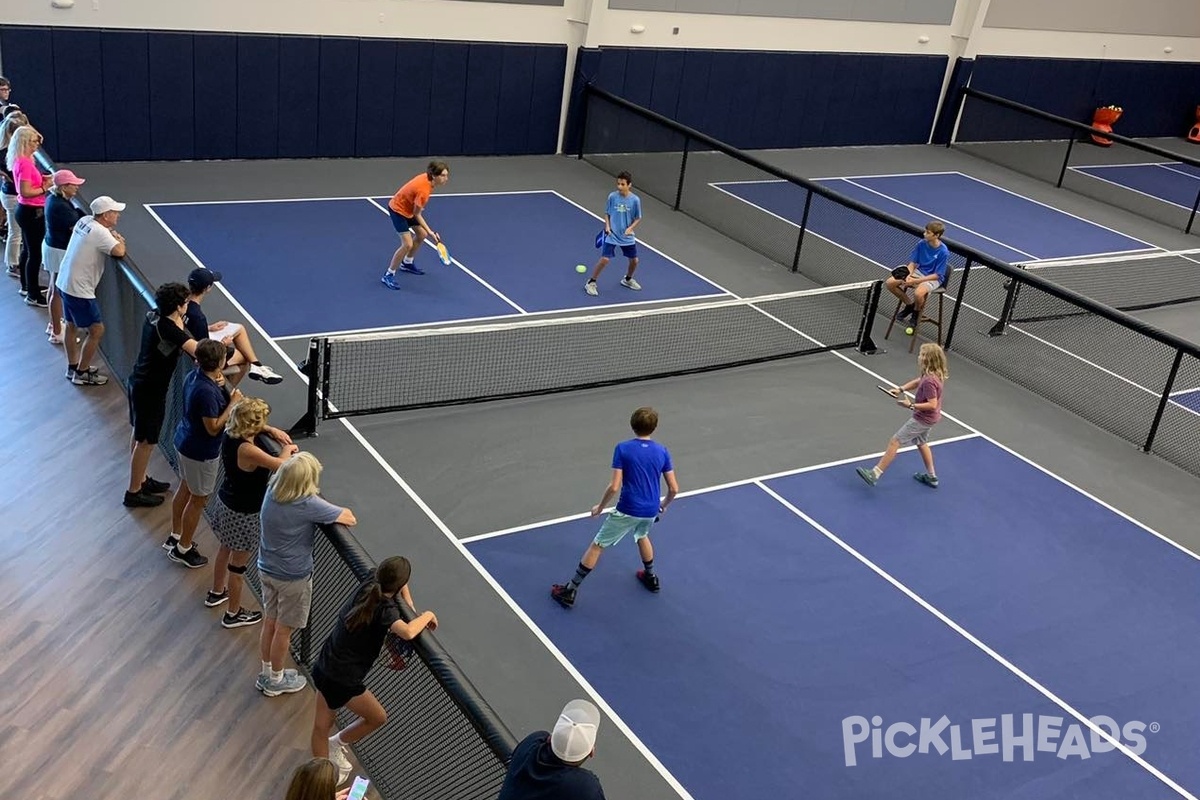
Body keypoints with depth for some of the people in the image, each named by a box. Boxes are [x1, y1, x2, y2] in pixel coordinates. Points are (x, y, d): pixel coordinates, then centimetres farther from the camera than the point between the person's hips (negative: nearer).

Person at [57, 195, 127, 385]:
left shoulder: (84, 221, 3)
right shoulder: (100, 232, -22)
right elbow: (119, 252, -35)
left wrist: (114, 235, 8)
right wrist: (119, 240, -10)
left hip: (65, 282, 9)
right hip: (79, 290, -9)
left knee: (72, 326, 22)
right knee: (97, 331, 2)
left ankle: (73, 367, 37)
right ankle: (81, 374, 11)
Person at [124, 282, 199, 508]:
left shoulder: (154, 316, -1)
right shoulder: (168, 329, -27)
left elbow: (177, 333, 14)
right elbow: (198, 351, -35)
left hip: (139, 382, 9)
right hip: (150, 390, -9)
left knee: (139, 435, 23)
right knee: (145, 442, 5)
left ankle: (141, 480, 40)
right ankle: (134, 492, 17)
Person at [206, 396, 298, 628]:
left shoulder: (230, 434, -9)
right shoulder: (247, 451, -35)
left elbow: (250, 428, 14)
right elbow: (281, 464, -33)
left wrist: (272, 431, -1)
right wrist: (288, 449, -12)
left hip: (225, 502, 9)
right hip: (242, 514, -9)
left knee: (225, 549, 32)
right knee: (237, 565, 11)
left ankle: (216, 592, 55)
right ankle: (233, 614, 30)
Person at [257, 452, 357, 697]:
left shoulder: (272, 491, -12)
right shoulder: (308, 505, -30)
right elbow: (348, 518, -18)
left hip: (267, 569, 6)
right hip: (292, 576, -6)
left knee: (269, 622, 23)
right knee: (283, 629, 14)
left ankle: (266, 673, 42)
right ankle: (276, 681, 34)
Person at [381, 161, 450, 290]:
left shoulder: (428, 177, -12)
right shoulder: (423, 190, -36)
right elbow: (417, 214, -24)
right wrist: (430, 232, -25)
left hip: (408, 208, 9)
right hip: (398, 210, -9)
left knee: (421, 235, 19)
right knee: (407, 244, -15)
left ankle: (407, 263, 41)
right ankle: (388, 276, -3)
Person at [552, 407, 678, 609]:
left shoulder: (623, 449, -12)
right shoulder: (662, 452, -1)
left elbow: (614, 486, -16)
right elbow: (674, 488, 1)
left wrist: (600, 506, 1)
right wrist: (663, 506, 21)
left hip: (628, 511, -4)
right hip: (651, 511, 4)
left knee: (597, 546, 8)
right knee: (642, 535, 37)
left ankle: (570, 590, 10)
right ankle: (650, 577, 49)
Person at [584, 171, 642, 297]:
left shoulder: (635, 200, -9)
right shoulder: (612, 196, -9)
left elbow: (638, 218, 1)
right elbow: (607, 213, 3)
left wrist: (630, 228, -15)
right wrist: (607, 226, -12)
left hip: (627, 236, 2)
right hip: (612, 235, -2)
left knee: (634, 261, 10)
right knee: (604, 260, -13)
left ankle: (627, 280, 39)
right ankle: (591, 283, 5)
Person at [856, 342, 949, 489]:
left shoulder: (929, 381, -31)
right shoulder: (935, 374, -3)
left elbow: (932, 404, -31)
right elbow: (918, 381, 12)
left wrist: (911, 405, -27)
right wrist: (901, 389, -1)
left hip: (922, 419, -10)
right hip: (928, 418, 10)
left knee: (895, 442, -5)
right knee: (921, 442, 29)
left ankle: (875, 474, -2)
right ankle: (931, 477, 40)